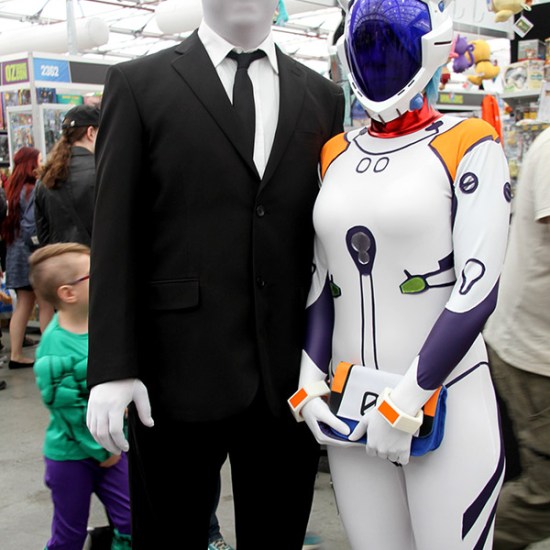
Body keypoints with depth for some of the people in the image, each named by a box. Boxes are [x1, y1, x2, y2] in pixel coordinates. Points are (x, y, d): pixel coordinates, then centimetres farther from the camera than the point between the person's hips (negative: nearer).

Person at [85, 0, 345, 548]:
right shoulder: (137, 84, 1)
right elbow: (114, 239, -4)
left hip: (290, 374, 3)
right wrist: (112, 370, -9)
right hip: (180, 369, -2)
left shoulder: (323, 96, 9)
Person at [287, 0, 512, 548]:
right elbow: (320, 281, 10)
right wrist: (311, 382, 1)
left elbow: (477, 288, -13)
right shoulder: (336, 154, 9)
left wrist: (409, 398, -14)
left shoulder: (467, 147, -6)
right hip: (349, 403, 4)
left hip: (444, 403, -4)